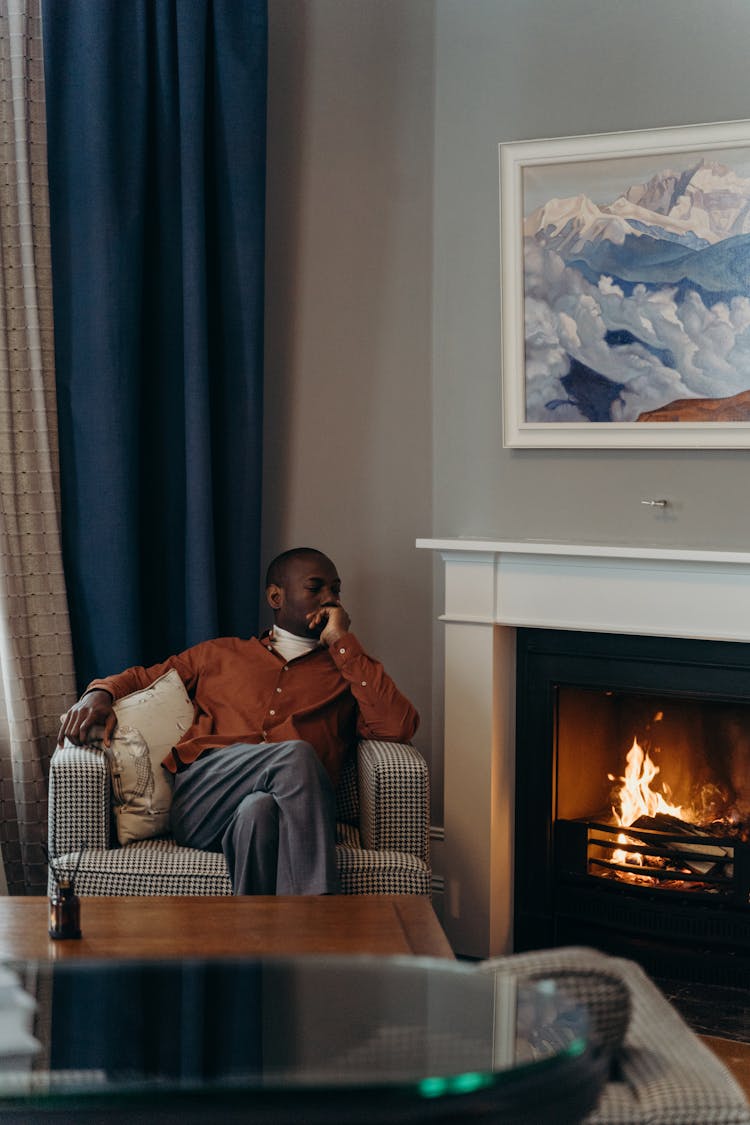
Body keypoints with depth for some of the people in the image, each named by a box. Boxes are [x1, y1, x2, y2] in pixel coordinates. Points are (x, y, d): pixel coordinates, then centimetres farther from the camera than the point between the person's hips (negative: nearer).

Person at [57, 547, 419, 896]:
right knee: (296, 755, -33)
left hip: (293, 812, 0)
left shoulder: (345, 672, 26)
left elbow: (398, 726, 6)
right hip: (199, 800, 0)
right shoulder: (222, 654, 30)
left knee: (259, 810, -39)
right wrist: (100, 694, 10)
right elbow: (141, 678, 35)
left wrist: (343, 641, 9)